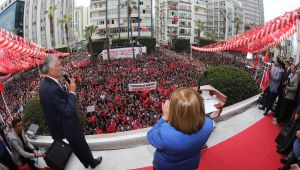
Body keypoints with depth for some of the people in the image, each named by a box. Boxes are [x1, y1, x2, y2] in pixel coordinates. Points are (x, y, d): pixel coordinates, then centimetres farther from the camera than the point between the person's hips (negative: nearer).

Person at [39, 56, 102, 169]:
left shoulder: (45, 83, -4)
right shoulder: (53, 89, -35)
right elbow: (68, 111, -32)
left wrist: (67, 90, -7)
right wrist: (72, 91, -24)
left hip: (60, 124, 9)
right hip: (68, 126, -9)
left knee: (75, 146, 28)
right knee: (82, 145, 18)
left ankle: (86, 163, 50)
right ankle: (92, 162, 44)